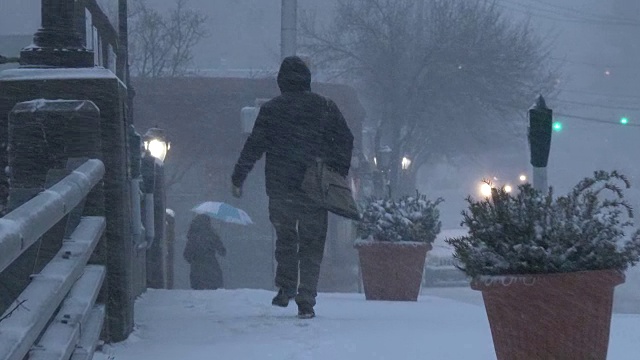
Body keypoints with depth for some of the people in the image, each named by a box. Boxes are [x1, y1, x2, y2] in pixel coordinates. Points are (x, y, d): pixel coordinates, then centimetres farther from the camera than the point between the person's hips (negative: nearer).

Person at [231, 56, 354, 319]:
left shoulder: (271, 109, 0)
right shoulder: (326, 108, 5)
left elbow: (254, 146, -2)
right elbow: (346, 141, 6)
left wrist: (237, 179, 5)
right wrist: (339, 176, 12)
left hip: (280, 187, 0)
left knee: (285, 237, 19)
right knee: (312, 243, 4)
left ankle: (286, 289, 10)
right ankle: (306, 302, -3)